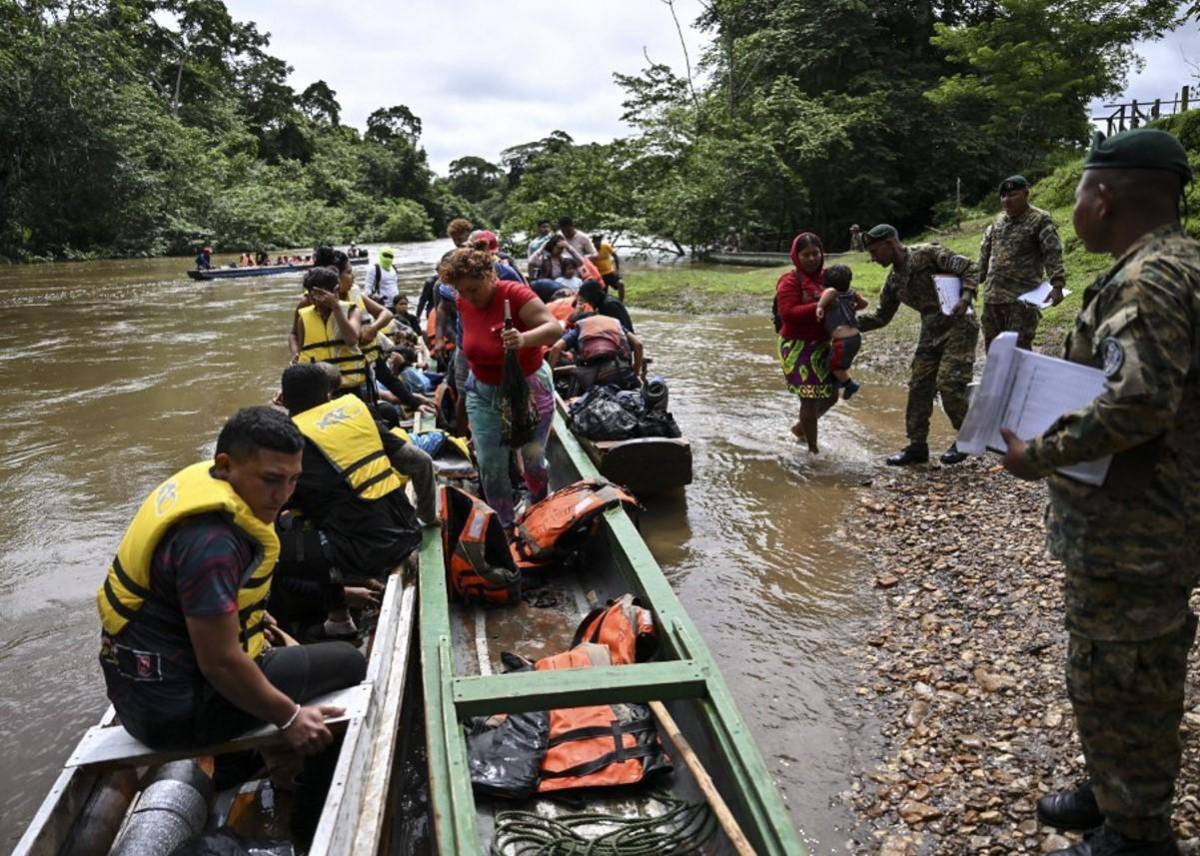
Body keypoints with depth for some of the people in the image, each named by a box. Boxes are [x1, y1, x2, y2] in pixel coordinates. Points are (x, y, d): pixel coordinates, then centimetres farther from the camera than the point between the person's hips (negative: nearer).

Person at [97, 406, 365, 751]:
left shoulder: (200, 477, -1)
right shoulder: (212, 541, -31)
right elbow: (220, 663, -29)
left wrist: (249, 615, 21)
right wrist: (290, 717, -18)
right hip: (175, 713, -10)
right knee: (347, 661, -6)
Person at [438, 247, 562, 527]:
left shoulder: (515, 294, -24)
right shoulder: (463, 303, -6)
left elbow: (555, 328, -34)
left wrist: (524, 339, -53)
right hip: (483, 393, 4)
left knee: (533, 459, 4)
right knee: (490, 465, 0)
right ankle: (506, 524, 20)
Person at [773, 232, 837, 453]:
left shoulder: (827, 276, 7)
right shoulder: (790, 282, -13)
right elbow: (788, 313, -23)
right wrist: (819, 307, -31)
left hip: (823, 345, 7)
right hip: (799, 347, -7)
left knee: (830, 395, 15)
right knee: (810, 398, -3)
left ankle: (800, 427, 40)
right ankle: (813, 449, 13)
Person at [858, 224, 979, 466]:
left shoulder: (927, 254, -13)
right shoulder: (894, 280, 9)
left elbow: (969, 268, -13)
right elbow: (881, 316, 16)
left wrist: (966, 298, -27)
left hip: (958, 326, -8)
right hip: (931, 332, 8)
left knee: (948, 384, -13)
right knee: (919, 386, 3)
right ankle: (917, 445, 13)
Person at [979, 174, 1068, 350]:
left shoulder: (1040, 220, -4)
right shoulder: (999, 220, 14)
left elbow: (1053, 254, -12)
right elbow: (985, 252, 22)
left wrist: (1057, 285, -23)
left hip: (1022, 298, -6)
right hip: (992, 296, 7)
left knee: (1019, 349, -7)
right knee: (992, 347, 13)